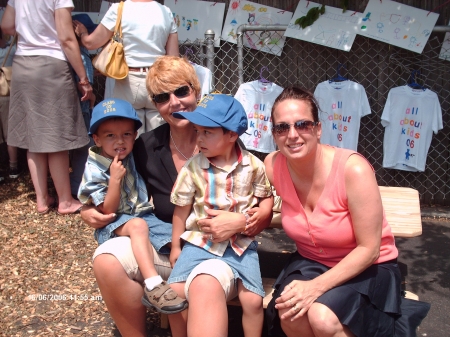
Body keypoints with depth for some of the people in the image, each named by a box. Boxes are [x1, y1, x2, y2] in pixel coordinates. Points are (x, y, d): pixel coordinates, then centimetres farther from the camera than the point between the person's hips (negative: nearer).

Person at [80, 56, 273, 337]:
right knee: (108, 258, -20)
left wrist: (242, 222, -25)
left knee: (205, 285, -37)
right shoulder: (147, 147, 2)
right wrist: (91, 212, -2)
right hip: (167, 247, 5)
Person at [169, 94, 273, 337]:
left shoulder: (253, 165, -7)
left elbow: (266, 197, 10)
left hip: (241, 243, 0)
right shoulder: (192, 168, -8)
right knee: (175, 292, -11)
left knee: (253, 300, -9)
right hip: (199, 241, 1)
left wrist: (260, 214, -12)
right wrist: (175, 247, 5)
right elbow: (181, 210, 1)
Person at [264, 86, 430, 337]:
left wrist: (316, 287, -27)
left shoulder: (353, 169, -27)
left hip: (367, 268, -3)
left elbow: (369, 249, -20)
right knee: (288, 314, -25)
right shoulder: (273, 165, -14)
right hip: (310, 261, 4)